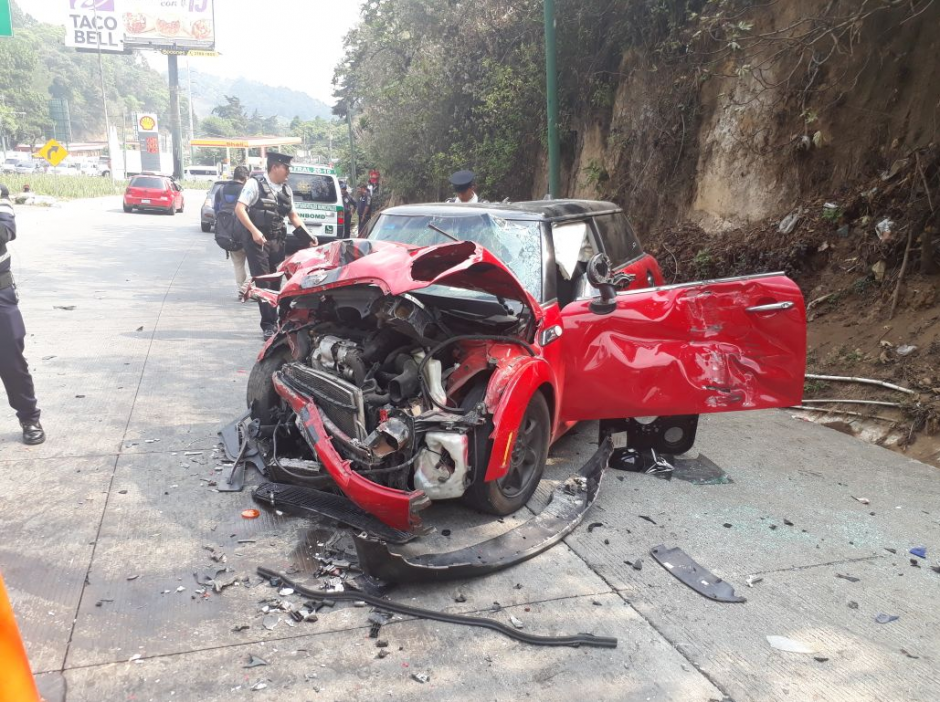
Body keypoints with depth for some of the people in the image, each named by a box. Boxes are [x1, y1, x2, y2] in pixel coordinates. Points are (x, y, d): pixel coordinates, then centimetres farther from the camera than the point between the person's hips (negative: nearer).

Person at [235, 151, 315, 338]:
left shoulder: (286, 190, 12)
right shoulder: (255, 184, -6)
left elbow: (293, 216, 20)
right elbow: (239, 209, -12)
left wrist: (309, 236, 9)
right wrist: (254, 231, -23)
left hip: (277, 240, 6)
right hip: (257, 240, -6)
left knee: (275, 282, 10)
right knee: (263, 282, -8)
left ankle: (272, 323, 21)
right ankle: (269, 325, -6)